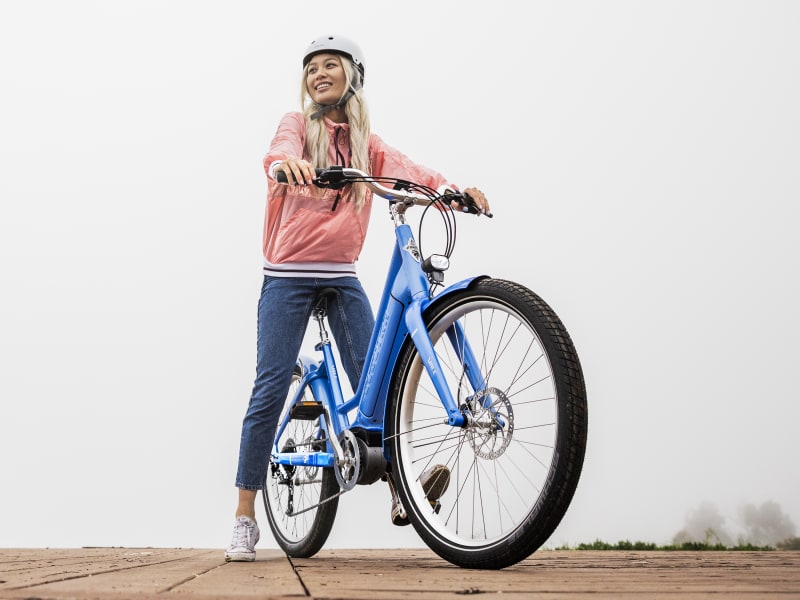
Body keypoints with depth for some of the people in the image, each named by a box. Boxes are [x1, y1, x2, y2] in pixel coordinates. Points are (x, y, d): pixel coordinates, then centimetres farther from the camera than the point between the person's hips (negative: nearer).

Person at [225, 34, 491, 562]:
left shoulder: (365, 142, 12)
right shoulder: (298, 124, 3)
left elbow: (405, 168, -5)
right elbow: (281, 147, -20)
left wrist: (450, 187, -26)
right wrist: (287, 162, -46)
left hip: (341, 276, 3)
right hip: (288, 275, -3)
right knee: (270, 389, -7)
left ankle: (400, 489, -4)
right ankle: (245, 518, -2)